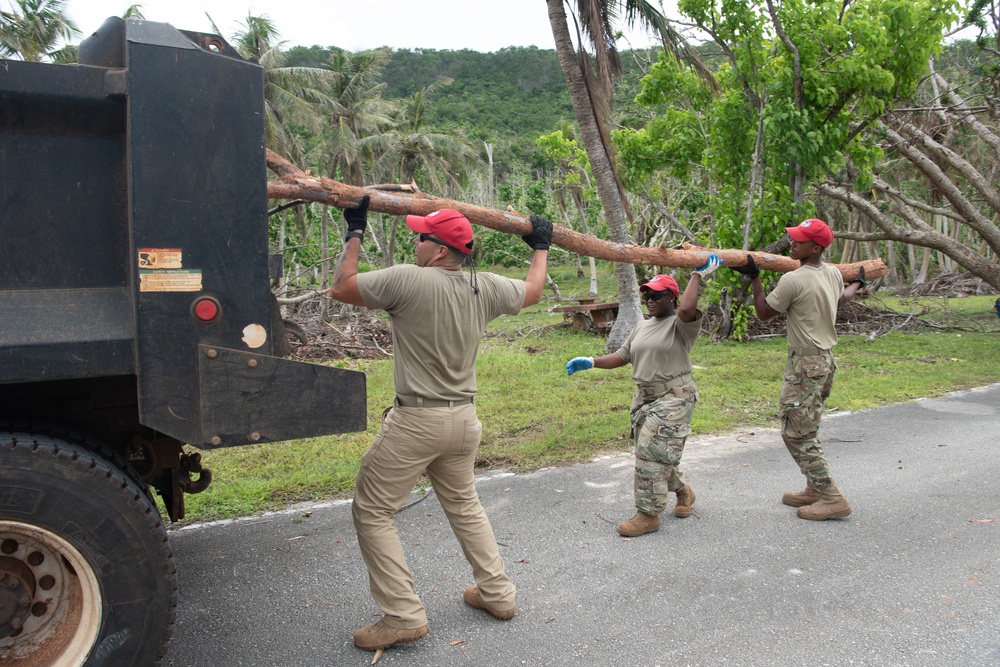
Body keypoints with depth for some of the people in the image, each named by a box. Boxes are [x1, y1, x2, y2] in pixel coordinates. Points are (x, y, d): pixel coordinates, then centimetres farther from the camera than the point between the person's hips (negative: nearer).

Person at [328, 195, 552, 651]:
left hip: (414, 421, -7)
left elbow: (341, 288, -6)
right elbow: (532, 291, 20)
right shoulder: (486, 288, 1)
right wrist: (540, 246, 36)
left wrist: (354, 234, 7)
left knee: (373, 512, 6)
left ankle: (404, 616, 6)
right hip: (464, 419, 7)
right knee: (464, 506, 24)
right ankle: (497, 593, 31)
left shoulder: (407, 280, -17)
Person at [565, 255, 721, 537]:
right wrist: (590, 362, 2)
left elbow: (687, 309, -32)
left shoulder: (681, 324, -8)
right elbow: (622, 356, 14)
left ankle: (648, 515, -1)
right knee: (659, 454, 14)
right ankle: (683, 492, 40)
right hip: (644, 396, 8)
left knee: (652, 453, -11)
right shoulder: (642, 327, 15)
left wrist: (698, 274, -21)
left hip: (674, 397, -7)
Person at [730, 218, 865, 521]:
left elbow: (764, 313, -7)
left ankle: (832, 498, -2)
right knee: (806, 431, 18)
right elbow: (839, 299, 28)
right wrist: (857, 283, 48)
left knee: (796, 434, -5)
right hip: (825, 359, 9)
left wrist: (754, 277, 1)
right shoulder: (833, 274, 5)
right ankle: (816, 489, 25)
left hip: (805, 364, -9)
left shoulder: (793, 281, -20)